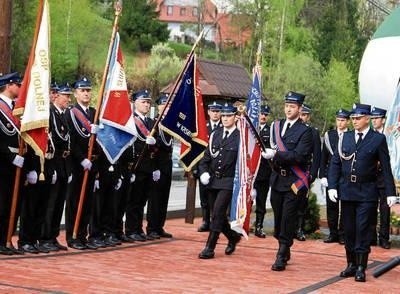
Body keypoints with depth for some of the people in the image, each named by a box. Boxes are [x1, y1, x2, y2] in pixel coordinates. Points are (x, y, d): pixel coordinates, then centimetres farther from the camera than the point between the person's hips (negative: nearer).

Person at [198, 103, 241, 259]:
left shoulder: (241, 137, -5)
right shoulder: (215, 134, 10)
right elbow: (206, 156, 14)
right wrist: (203, 172, -3)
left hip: (229, 182, -6)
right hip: (212, 180, 6)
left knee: (217, 212, -13)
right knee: (217, 215, 12)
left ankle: (209, 248, -7)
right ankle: (233, 237, 36)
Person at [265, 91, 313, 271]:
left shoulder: (305, 131, -6)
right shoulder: (276, 126, 12)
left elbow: (299, 156, -17)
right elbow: (269, 149, 17)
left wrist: (276, 155, -21)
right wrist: (270, 154, -4)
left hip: (294, 182, -5)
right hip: (277, 179, 5)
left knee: (288, 219, -6)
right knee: (278, 218, 11)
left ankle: (281, 257, -2)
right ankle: (284, 250, 27)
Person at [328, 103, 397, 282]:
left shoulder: (378, 139, -2)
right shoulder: (345, 138, 7)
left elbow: (386, 168, -2)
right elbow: (335, 163, 8)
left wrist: (390, 193, -6)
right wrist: (332, 186, -2)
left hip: (367, 193, -4)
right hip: (347, 191, 4)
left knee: (363, 230, -4)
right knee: (348, 230, 9)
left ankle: (361, 268, 2)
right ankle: (351, 264, 19)